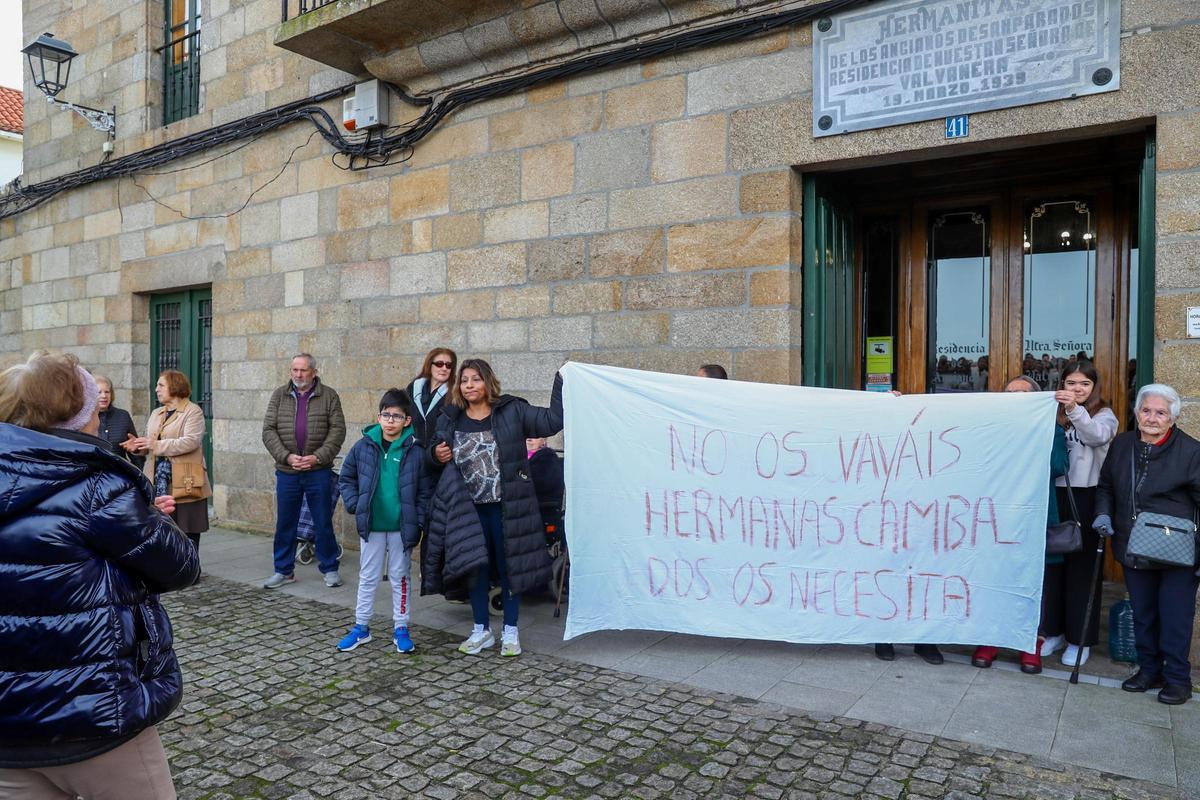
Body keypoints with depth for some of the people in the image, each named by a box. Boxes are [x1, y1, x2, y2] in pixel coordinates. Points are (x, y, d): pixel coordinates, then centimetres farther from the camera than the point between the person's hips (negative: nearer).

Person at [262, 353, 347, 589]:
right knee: (285, 523, 10)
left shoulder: (329, 396, 2)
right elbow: (268, 430, 3)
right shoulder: (279, 396, 8)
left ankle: (330, 569, 17)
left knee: (323, 523, 5)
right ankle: (284, 570, 23)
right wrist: (286, 456, -10)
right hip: (286, 472, 2)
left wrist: (318, 457, -13)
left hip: (318, 471, -2)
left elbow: (337, 430, -3)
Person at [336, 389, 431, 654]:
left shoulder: (415, 451, -9)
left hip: (402, 528, -1)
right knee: (367, 577, 13)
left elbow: (424, 491, -5)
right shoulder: (364, 447, -4)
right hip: (372, 526, 2)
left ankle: (400, 629, 23)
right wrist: (354, 505, -4)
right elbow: (346, 478, 8)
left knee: (400, 577, 11)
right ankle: (361, 627, 26)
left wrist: (417, 522, -9)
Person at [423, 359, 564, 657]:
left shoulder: (512, 411, -6)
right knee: (475, 567, 12)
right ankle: (481, 631, 29)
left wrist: (561, 380, -14)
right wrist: (436, 453, -5)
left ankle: (510, 632, 24)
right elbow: (435, 449, 19)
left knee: (509, 567, 7)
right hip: (469, 509, 3)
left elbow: (553, 421, -10)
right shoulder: (450, 419, 3)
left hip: (506, 508, -3)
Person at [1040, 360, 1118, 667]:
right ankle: (1054, 631, 22)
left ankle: (1080, 638, 14)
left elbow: (1098, 435, -23)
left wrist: (1075, 410, -38)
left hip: (1086, 496, -3)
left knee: (1082, 565, 3)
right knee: (1051, 562, 8)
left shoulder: (1104, 414, 2)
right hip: (1053, 494, 3)